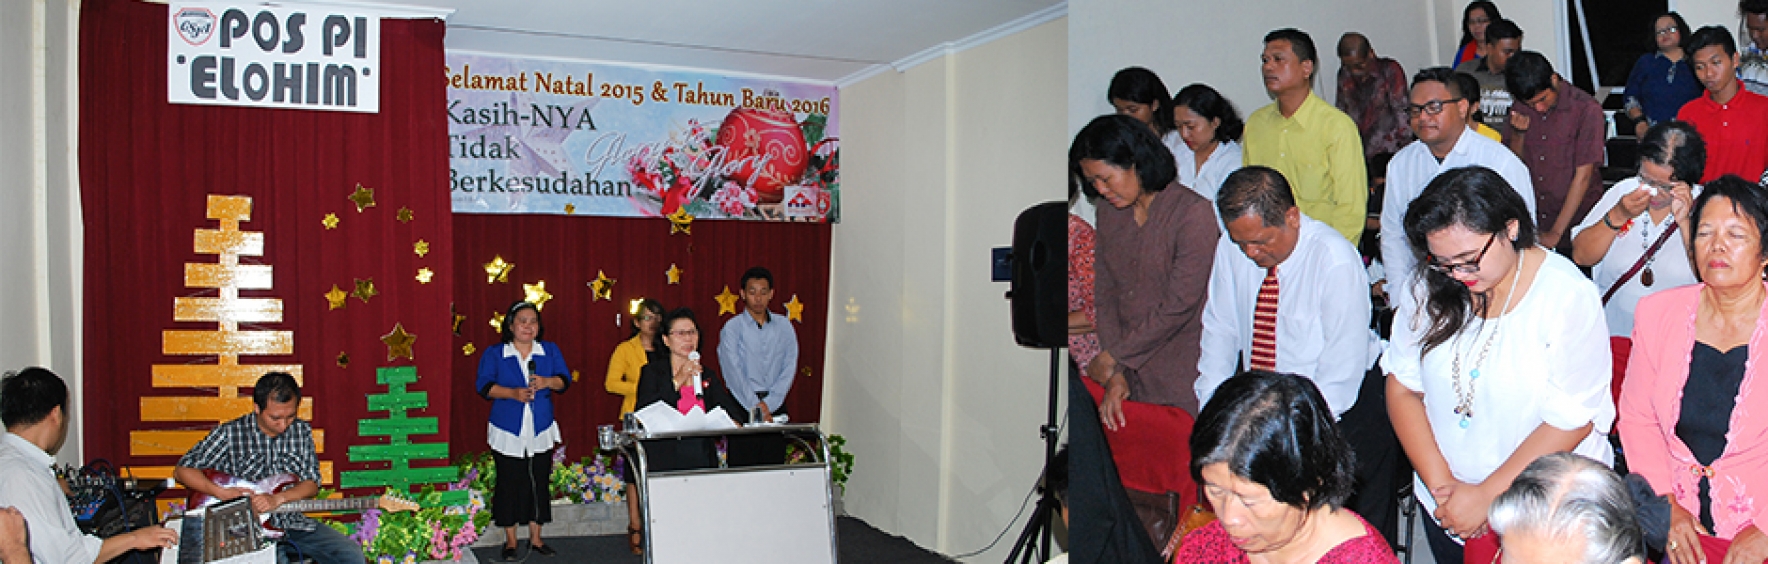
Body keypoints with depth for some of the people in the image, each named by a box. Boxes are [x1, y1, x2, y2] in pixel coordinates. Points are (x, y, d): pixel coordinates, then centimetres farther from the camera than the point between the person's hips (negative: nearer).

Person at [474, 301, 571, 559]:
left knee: (539, 483, 6)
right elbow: (483, 385, -6)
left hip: (541, 431, 2)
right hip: (507, 432, -2)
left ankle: (535, 538, 19)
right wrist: (513, 393, -20)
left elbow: (565, 380, 5)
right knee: (509, 484, 2)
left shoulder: (550, 351, 8)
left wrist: (547, 382, -17)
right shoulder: (494, 354, 1)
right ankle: (510, 541, 15)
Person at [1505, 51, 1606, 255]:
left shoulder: (1587, 109, -11)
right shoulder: (1520, 109, 3)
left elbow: (1583, 175, -14)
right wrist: (1518, 133, -11)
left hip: (1576, 220, -4)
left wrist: (1556, 232, -16)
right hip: (1533, 220, 4)